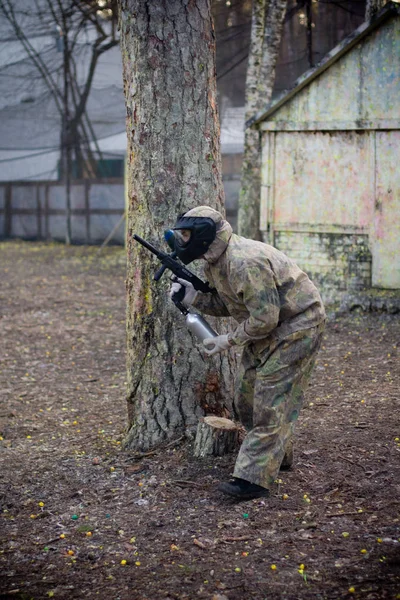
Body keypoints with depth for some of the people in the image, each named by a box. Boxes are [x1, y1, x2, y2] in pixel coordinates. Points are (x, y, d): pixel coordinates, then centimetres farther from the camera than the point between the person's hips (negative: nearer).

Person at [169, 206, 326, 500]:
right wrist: (194, 297, -4)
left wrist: (229, 341, -18)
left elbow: (265, 317, -29)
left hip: (297, 327, -10)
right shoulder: (214, 261, 3)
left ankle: (254, 478, -9)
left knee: (271, 402, -11)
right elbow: (227, 305, 12)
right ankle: (277, 455, 33)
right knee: (247, 396, 15)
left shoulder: (244, 262, -30)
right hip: (266, 331, 10)